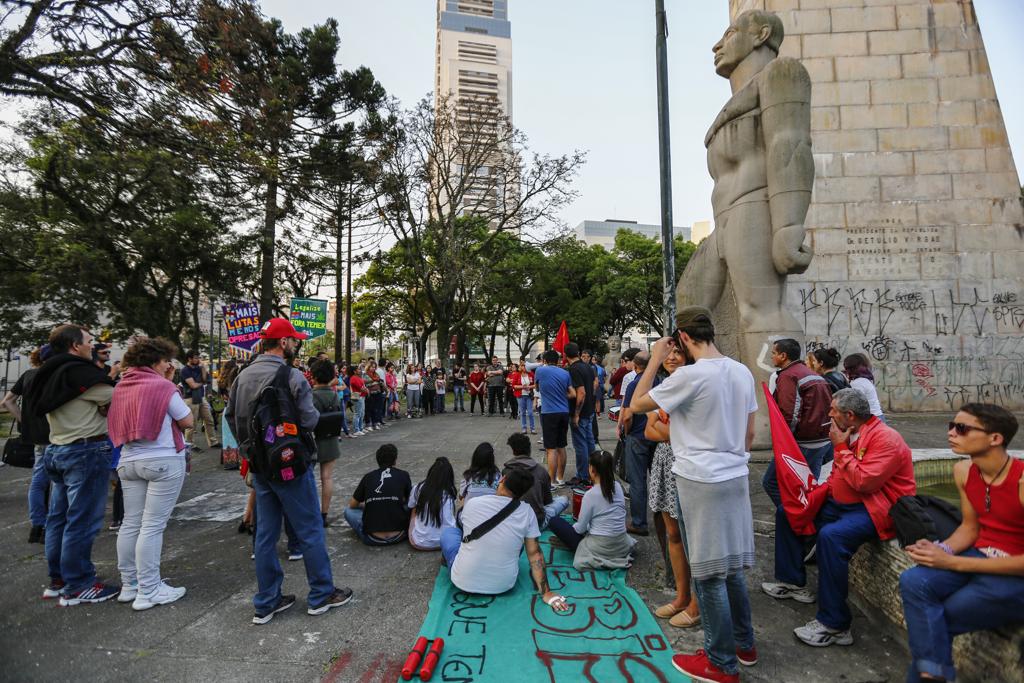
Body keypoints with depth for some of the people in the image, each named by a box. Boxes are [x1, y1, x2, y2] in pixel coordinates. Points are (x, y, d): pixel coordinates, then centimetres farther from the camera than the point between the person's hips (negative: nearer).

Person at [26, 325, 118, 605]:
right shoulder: (78, 372, -18)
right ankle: (78, 587, 7)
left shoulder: (51, 374, 12)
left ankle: (58, 580, 27)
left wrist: (100, 406, -3)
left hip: (58, 449, 10)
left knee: (59, 517, 16)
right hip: (86, 452, -10)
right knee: (82, 520, -2)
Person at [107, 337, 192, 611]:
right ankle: (148, 591, 4)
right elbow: (187, 420, -7)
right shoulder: (162, 386, -11)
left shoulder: (121, 387, 10)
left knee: (130, 523, 14)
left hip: (128, 461, 7)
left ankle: (129, 585, 25)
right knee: (153, 525, -3)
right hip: (163, 461, -7)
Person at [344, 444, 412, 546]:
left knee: (349, 511, 23)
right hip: (398, 536, 0)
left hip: (373, 539, 0)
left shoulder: (368, 477, 7)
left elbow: (352, 505, 20)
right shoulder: (403, 475, 4)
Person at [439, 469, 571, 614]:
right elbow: (534, 553, -8)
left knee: (449, 531, 22)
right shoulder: (526, 512, -10)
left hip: (464, 583, 0)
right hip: (504, 586, 0)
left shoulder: (472, 503, -10)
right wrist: (546, 592, -2)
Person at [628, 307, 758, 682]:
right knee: (731, 564, 22)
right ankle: (744, 643, 38)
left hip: (701, 481, -8)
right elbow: (750, 433, 11)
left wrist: (654, 360, -6)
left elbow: (637, 404, -11)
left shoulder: (690, 375, -19)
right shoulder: (743, 372, 4)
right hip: (736, 478, 8)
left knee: (709, 572, 6)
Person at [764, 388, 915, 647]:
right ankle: (792, 581, 21)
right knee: (786, 512, 10)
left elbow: (864, 482, -27)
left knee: (830, 536, -36)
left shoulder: (885, 438, -17)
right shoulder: (849, 435, 10)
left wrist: (841, 448, -18)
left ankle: (834, 625, -24)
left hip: (874, 510, -10)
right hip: (843, 504, 10)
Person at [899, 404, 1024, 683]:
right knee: (913, 582, -21)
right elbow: (970, 527, 8)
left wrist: (952, 563, -21)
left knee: (929, 620, -14)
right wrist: (940, 550, -12)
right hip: (980, 555, 5)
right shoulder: (963, 471, -3)